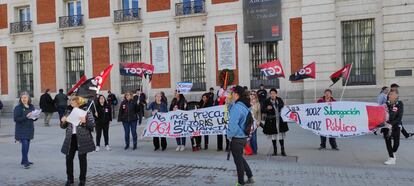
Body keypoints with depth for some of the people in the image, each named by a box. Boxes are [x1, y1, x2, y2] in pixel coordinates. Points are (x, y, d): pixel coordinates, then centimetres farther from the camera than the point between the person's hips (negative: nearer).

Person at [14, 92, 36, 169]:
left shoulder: (31, 107, 8)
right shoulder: (18, 108, -8)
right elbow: (16, 119, -14)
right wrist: (26, 117, -24)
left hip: (29, 129, 5)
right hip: (21, 130, -5)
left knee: (27, 145, 11)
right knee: (25, 144, -13)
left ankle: (24, 161, 24)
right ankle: (25, 162, -7)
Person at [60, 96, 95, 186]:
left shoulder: (86, 111, -6)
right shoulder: (69, 111, 8)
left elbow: (92, 125, -9)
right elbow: (63, 126, 15)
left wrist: (85, 122, -26)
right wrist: (63, 121, -6)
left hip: (82, 139, -4)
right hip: (70, 138, 4)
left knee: (82, 158, 5)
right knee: (69, 158, 5)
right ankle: (70, 179, 23)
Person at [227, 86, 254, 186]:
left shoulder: (237, 107, -22)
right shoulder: (245, 106, 5)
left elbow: (233, 124, -25)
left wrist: (230, 135, -10)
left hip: (236, 138, -8)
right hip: (243, 137, 8)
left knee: (238, 160, 7)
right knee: (240, 158, 24)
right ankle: (250, 177, 30)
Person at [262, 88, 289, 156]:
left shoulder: (279, 100, 2)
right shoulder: (267, 101, -6)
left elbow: (283, 107, 17)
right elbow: (262, 110, -5)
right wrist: (267, 109, -23)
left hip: (280, 121, 2)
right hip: (271, 121, -1)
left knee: (281, 135, 6)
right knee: (273, 136, 8)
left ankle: (282, 150, 18)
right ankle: (275, 151, 20)